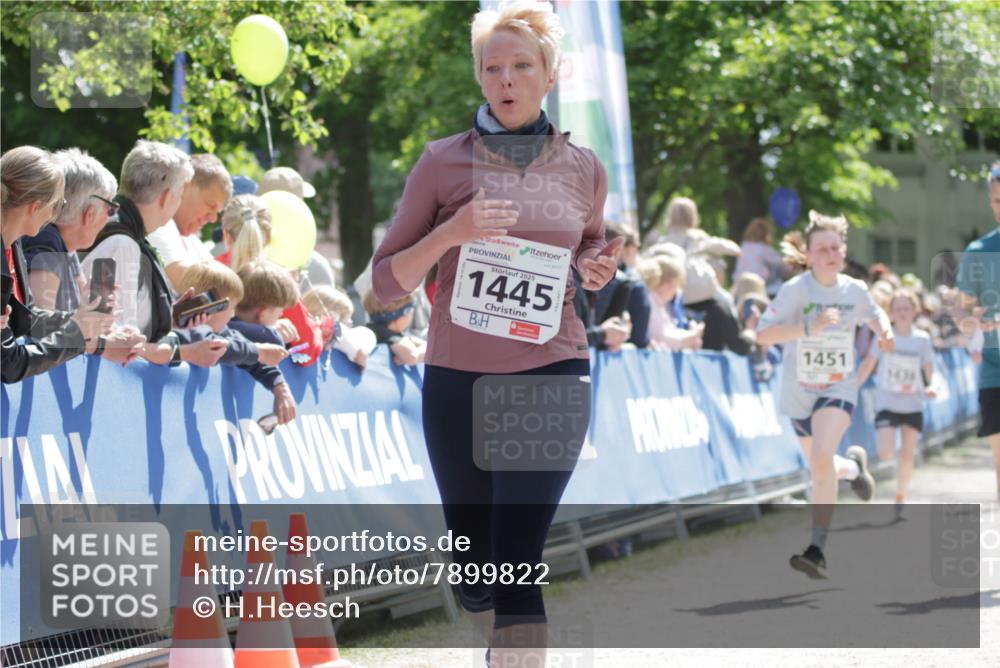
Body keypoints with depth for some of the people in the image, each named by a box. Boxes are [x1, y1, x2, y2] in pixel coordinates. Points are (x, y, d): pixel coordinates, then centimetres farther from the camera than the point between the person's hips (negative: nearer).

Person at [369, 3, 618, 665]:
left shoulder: (584, 170, 5)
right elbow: (388, 280, 0)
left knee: (516, 561, -15)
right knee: (473, 564, 12)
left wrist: (596, 271, -1)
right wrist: (450, 232, -17)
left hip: (551, 377, -1)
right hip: (457, 381, 1)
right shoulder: (444, 162, -1)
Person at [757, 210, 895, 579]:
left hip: (839, 387, -1)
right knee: (820, 466, 18)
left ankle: (817, 550, -25)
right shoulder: (795, 290, -16)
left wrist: (885, 333, -4)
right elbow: (763, 334, -25)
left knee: (822, 458, -26)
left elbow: (875, 314, 19)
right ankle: (854, 465, 57)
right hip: (799, 392, 1)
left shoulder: (855, 290, -5)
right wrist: (809, 328, -35)